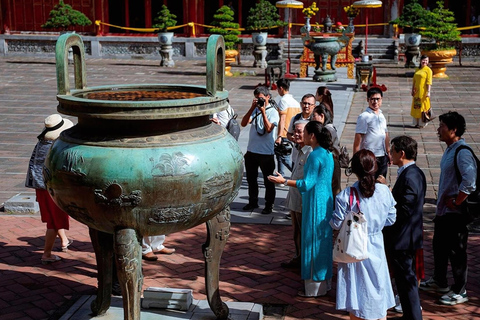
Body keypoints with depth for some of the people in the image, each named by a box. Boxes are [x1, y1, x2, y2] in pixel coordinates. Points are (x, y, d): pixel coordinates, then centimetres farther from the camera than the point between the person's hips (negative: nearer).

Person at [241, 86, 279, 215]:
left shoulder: (273, 112, -5)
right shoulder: (255, 110, 8)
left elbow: (268, 129, -20)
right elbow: (243, 123, -5)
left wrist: (263, 111, -21)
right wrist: (252, 108, -12)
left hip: (266, 152, -5)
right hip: (251, 151, 5)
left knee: (268, 180, 5)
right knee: (251, 178, 16)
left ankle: (269, 205, 15)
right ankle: (253, 202, 30)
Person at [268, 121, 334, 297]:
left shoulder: (315, 156, -20)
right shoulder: (327, 153, 9)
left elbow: (307, 184, -20)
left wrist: (284, 181, -17)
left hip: (315, 203, -9)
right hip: (326, 201, 10)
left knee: (313, 242, 0)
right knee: (323, 240, 17)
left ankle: (315, 287, 9)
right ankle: (323, 282, 28)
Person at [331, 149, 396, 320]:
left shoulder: (346, 195, -20)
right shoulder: (384, 191, -10)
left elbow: (337, 224, -15)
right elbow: (391, 219, -1)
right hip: (376, 247, 3)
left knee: (355, 291, 11)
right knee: (379, 287, 18)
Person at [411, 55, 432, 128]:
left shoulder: (428, 70, -6)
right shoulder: (417, 70, 12)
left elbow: (429, 82, -12)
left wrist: (428, 92, -19)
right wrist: (412, 90, 14)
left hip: (423, 92, -6)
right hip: (416, 92, 6)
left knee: (423, 107, -1)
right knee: (416, 106, 9)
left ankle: (422, 123, 7)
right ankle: (417, 123, 18)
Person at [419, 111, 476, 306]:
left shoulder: (463, 153, -21)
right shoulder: (450, 150, 9)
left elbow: (470, 182, -31)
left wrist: (455, 202, -21)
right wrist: (443, 200, 15)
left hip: (455, 212, -10)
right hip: (443, 209, 10)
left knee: (456, 251, 2)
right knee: (439, 246, 21)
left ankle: (459, 292, 16)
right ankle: (439, 282, 38)